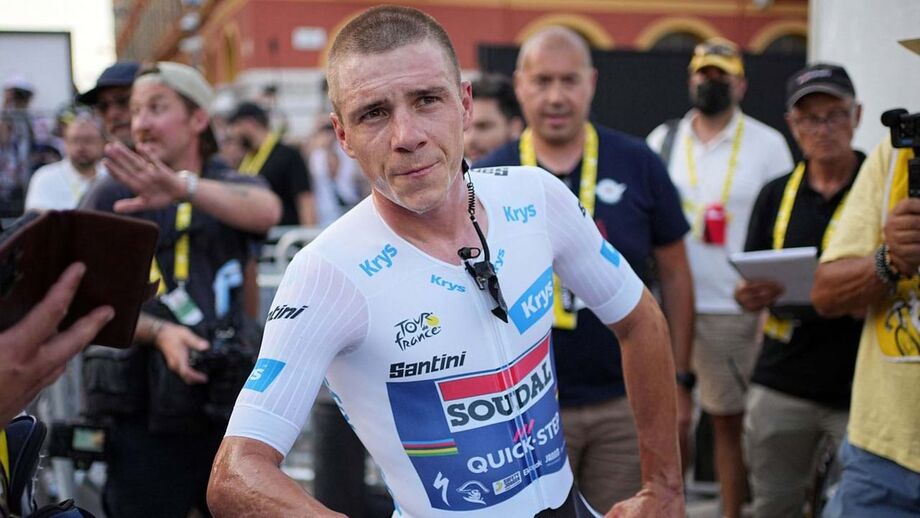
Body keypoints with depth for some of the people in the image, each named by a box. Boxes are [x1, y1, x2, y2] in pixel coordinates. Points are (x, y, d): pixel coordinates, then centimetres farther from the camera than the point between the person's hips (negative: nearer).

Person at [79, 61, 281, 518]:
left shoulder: (234, 187, 8)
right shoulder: (109, 196, 4)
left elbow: (266, 210, -17)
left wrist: (185, 187, -35)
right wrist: (159, 332, -20)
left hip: (231, 407, 2)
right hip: (146, 415, -2)